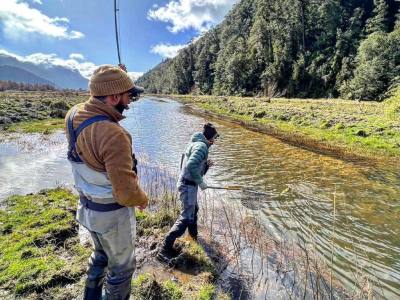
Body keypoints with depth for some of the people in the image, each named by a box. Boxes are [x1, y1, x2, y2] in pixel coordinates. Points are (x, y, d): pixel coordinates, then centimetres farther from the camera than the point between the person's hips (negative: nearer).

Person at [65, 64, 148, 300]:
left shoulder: (73, 115, -9)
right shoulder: (114, 136, -33)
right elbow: (126, 192, -31)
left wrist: (109, 83, 5)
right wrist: (143, 199, -8)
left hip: (87, 206, 8)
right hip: (113, 213, -8)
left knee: (101, 253, 33)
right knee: (121, 266, 18)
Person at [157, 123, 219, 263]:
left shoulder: (196, 144, 14)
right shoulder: (202, 146, -16)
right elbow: (191, 165, -31)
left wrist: (206, 165, 3)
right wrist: (201, 182, -21)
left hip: (189, 184, 11)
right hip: (188, 185, -11)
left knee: (194, 210, 26)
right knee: (186, 218, -7)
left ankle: (194, 237, 47)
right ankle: (165, 250, -3)